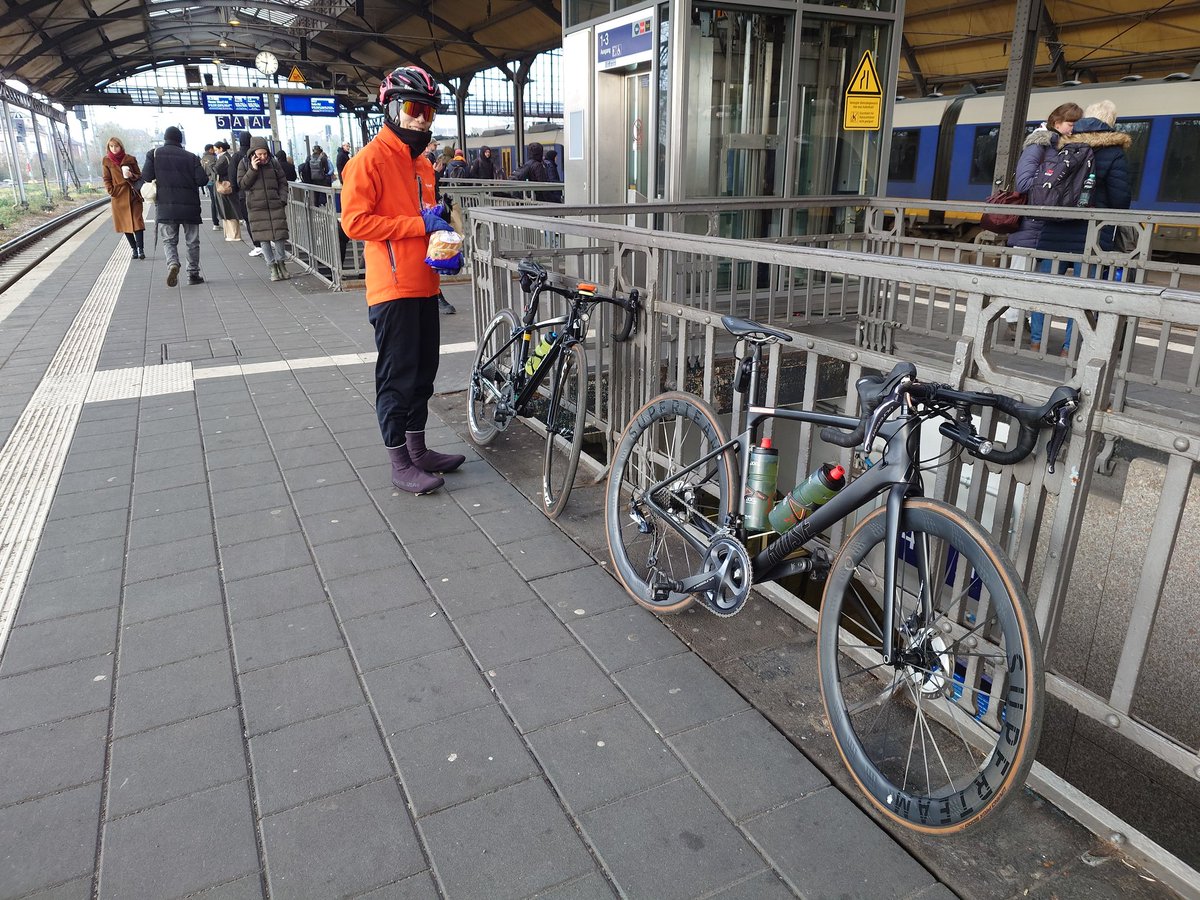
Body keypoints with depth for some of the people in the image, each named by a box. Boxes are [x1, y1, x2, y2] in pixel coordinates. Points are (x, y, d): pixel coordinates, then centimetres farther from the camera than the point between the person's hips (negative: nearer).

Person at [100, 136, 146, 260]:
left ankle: (141, 249, -11)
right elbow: (107, 179, 9)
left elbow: (139, 176, 7)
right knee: (124, 223, 5)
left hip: (133, 195, -2)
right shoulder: (107, 161, 6)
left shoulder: (130, 159, 3)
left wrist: (131, 176, -13)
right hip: (118, 197, 2)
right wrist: (112, 192, -3)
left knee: (137, 222, -10)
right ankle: (134, 249, 12)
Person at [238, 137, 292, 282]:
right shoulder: (245, 164, 3)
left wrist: (282, 199, -1)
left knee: (280, 235, -1)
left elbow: (283, 182, 11)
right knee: (264, 238, 0)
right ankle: (272, 268, 7)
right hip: (256, 207, -1)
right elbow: (242, 184, -3)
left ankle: (281, 262, 19)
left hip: (276, 205, 1)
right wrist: (253, 169, -13)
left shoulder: (274, 163, 6)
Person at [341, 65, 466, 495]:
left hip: (424, 285, 9)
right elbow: (354, 221, -17)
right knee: (397, 376, -2)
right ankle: (400, 464, 8)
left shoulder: (422, 163, 17)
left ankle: (418, 450, 27)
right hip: (393, 288, -9)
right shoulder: (371, 158, -9)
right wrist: (419, 225, -17)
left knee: (423, 371, 14)